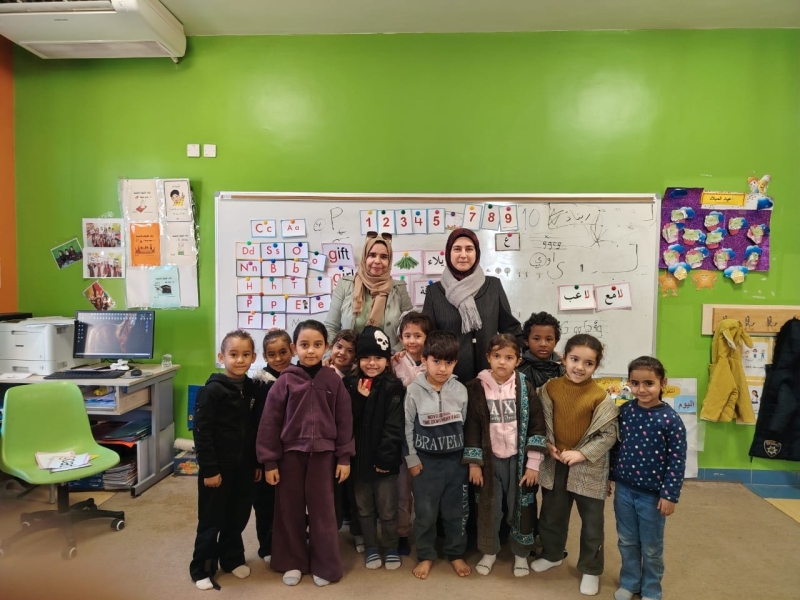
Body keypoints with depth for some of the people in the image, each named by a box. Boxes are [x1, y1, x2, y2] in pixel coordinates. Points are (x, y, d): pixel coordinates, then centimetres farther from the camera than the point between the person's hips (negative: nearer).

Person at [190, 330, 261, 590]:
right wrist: (209, 469, -17)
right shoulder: (212, 390, -16)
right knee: (212, 520, 8)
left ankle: (232, 558, 37)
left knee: (238, 517, 17)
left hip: (243, 466, 6)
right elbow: (202, 432, -17)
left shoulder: (252, 388, 2)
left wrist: (257, 462, 11)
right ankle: (202, 569, 25)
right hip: (219, 467, -5)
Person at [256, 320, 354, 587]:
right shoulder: (284, 381, -8)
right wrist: (269, 461, -5)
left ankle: (325, 566, 26)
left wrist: (344, 457, 0)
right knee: (290, 510, 12)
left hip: (323, 454, 0)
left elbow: (344, 420, 0)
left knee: (322, 510, 10)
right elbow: (270, 423, -5)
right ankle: (292, 563, 30)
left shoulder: (334, 380, -4)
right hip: (290, 453, 0)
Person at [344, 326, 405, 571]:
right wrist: (359, 397, -19)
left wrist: (385, 458, -17)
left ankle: (391, 548, 31)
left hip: (384, 459, -3)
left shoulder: (394, 387, -8)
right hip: (358, 458, 3)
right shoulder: (350, 385, 0)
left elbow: (394, 427, -12)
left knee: (387, 509, 10)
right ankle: (371, 547, 35)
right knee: (364, 508, 17)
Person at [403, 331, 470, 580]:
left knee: (455, 511, 14)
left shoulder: (460, 390, -5)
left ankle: (456, 554, 33)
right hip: (426, 460, -2)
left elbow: (468, 426, 5)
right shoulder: (414, 391, -12)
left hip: (456, 460, 2)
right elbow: (406, 427, -6)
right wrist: (411, 459, -5)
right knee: (425, 513, 9)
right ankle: (426, 556, 29)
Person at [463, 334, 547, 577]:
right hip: (490, 459, 0)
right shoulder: (477, 388, -7)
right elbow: (471, 427, -3)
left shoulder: (525, 387, -6)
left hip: (519, 459, 0)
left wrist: (533, 463, -7)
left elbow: (537, 426, -4)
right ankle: (489, 551, 34)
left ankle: (521, 553, 33)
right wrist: (474, 463, -4)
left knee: (520, 506, 11)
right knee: (489, 506, 12)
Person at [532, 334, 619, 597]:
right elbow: (540, 421, 3)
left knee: (591, 522, 12)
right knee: (551, 514, 21)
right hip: (554, 464, 3)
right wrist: (547, 445, -9)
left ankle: (590, 569, 32)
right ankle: (552, 555, 45)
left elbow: (609, 434, -11)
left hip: (588, 467, -3)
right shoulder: (549, 388, -7)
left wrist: (581, 453, -17)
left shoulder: (600, 397, -15)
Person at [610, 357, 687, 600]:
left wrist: (670, 495, -12)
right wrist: (609, 476, 10)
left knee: (652, 547, 15)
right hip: (623, 489, 3)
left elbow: (677, 460, -12)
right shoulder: (625, 411, -5)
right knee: (626, 541, 19)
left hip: (653, 494, -3)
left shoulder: (670, 419, -16)